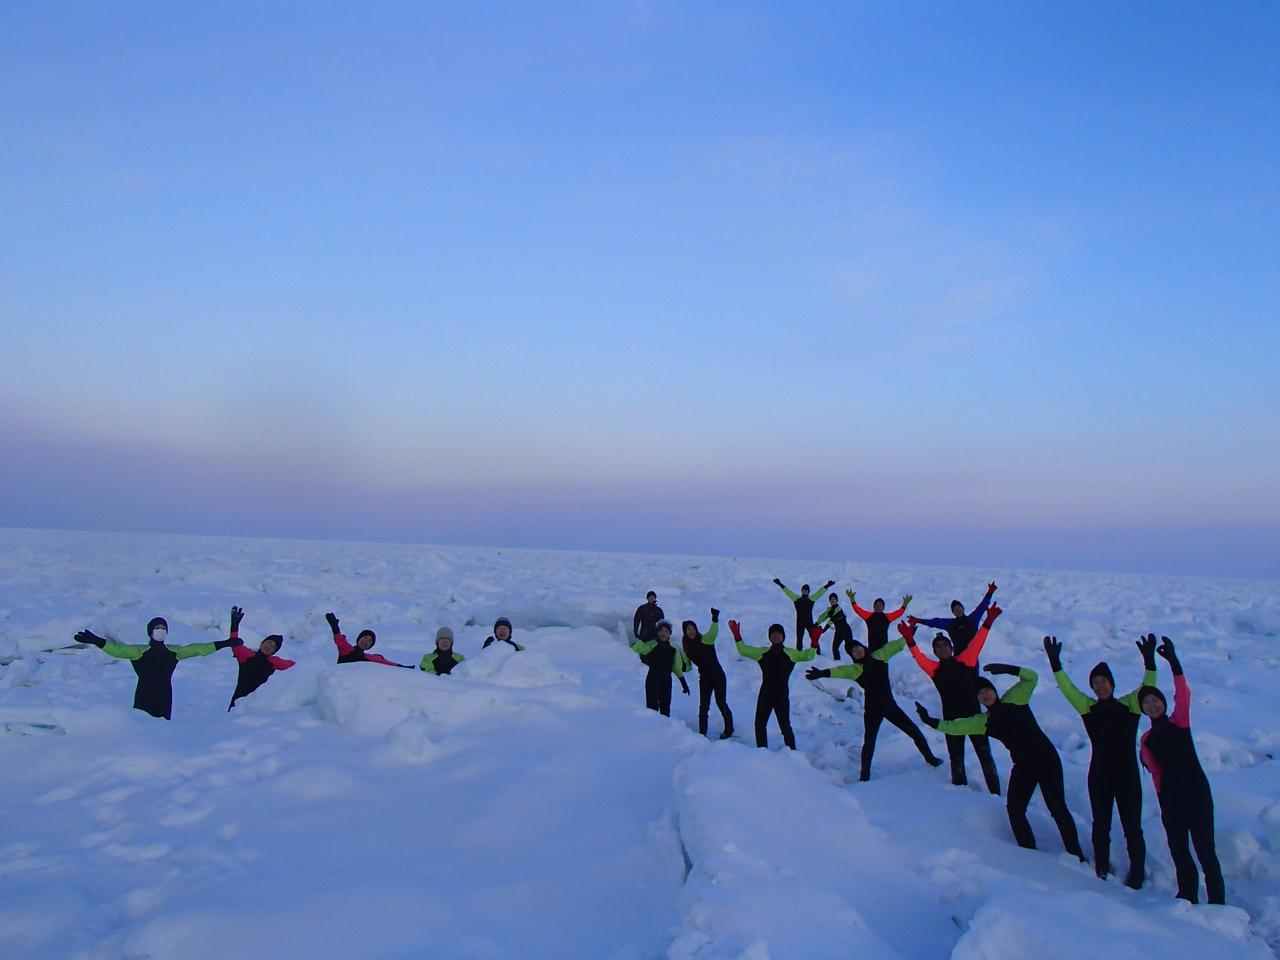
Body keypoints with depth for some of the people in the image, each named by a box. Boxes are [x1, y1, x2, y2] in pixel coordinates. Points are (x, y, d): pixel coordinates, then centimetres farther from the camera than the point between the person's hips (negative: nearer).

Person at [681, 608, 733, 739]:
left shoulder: (705, 639, -10)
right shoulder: (687, 647, 5)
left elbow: (713, 633, -32)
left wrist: (715, 620, -49)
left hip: (717, 675, -4)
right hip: (704, 678, 4)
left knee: (721, 703, 2)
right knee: (703, 705, 6)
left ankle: (729, 729, 21)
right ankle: (702, 732, 16)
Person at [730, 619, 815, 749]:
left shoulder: (790, 654, -3)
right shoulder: (762, 652, 4)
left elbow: (808, 655, -13)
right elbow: (743, 650, 0)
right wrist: (737, 636, -11)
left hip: (782, 696, -4)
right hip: (765, 695, 4)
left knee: (785, 726, -2)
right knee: (759, 724, 13)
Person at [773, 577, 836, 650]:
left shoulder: (811, 599, 5)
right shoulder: (797, 599, 4)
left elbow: (819, 592, 7)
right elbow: (788, 592, 3)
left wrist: (827, 585, 4)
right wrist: (780, 584, 1)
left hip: (810, 622, 0)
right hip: (800, 622, 0)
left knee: (814, 638, -1)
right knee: (799, 638, 5)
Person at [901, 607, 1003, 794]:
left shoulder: (965, 661, 2)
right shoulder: (934, 668, 1)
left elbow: (977, 643, -3)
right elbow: (919, 657, -13)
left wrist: (988, 622, -10)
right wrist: (909, 640, -28)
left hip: (974, 715, 0)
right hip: (952, 720, 1)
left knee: (985, 755, 7)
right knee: (956, 759, 11)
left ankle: (995, 793, 18)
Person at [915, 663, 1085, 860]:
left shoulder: (1013, 699, -2)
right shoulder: (984, 721, 8)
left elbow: (1031, 677, -7)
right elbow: (954, 726, 9)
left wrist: (1006, 669, -18)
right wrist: (929, 720, 2)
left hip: (1046, 758, -5)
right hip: (1023, 765, 5)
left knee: (1057, 808, -6)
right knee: (1014, 808, 0)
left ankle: (1076, 855, 6)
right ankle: (1029, 851, 16)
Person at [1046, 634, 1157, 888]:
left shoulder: (1129, 704, -3)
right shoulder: (1088, 707, 1)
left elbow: (1148, 687, -16)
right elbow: (1067, 688, -9)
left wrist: (1149, 661, -31)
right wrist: (1055, 663, -21)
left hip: (1128, 775, -2)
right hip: (1099, 776, 2)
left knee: (1132, 828, 5)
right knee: (1100, 826, 14)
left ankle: (1137, 873, 24)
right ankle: (1102, 869, 31)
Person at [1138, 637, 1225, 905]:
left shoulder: (1179, 722, 3)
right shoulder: (1147, 739, 12)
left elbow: (1184, 695, -13)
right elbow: (1156, 770, 7)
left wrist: (1174, 662, -23)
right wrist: (1164, 798, -5)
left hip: (1195, 790, -4)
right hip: (1170, 797, 4)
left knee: (1204, 847, -6)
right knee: (1178, 848, 9)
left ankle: (1217, 901, 1)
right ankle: (1188, 895, 23)